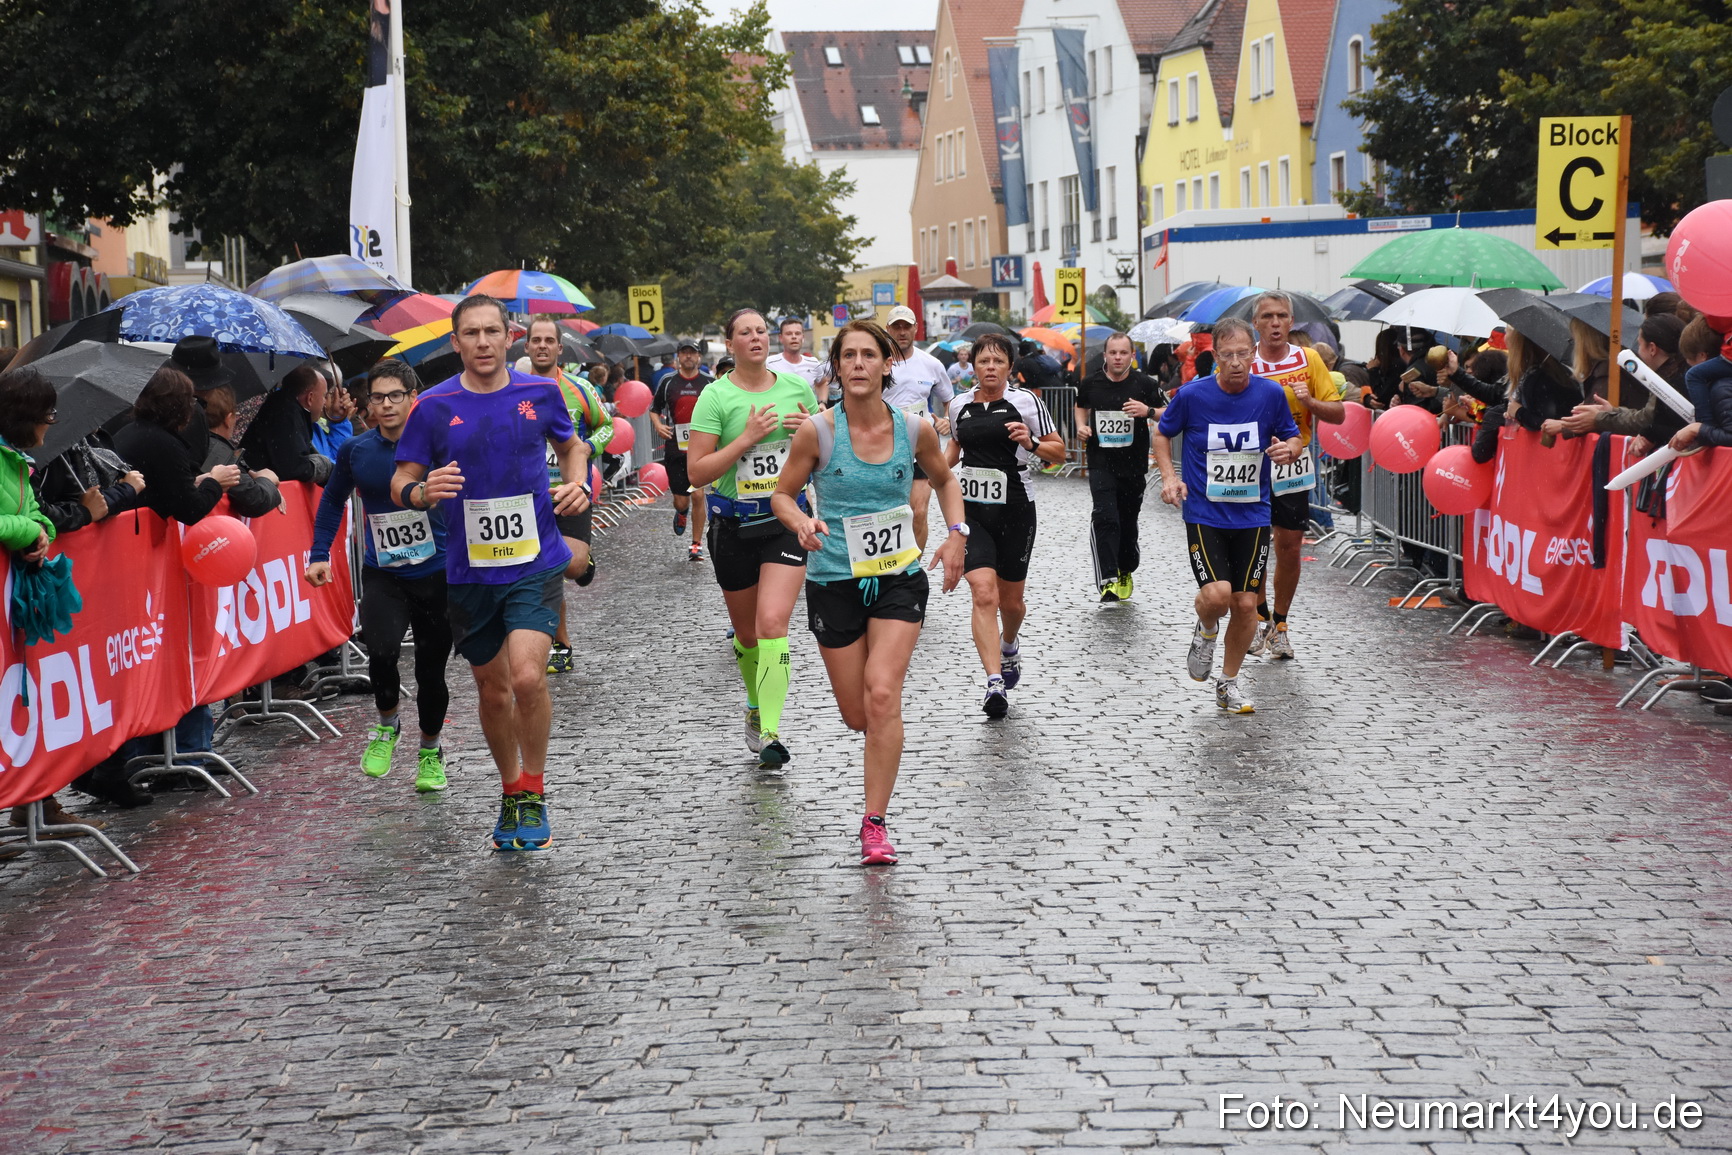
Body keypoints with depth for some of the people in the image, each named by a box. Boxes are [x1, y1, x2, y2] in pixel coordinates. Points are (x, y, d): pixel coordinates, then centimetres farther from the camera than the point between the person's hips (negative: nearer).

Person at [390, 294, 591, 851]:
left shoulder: (541, 393, 1)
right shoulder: (434, 407, -3)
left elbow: (570, 446, 20)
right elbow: (400, 483, 1)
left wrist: (579, 484, 0)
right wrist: (421, 491, -22)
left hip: (535, 561, -1)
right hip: (469, 571, 1)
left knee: (527, 677, -19)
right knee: (493, 690, 11)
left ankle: (534, 794, 0)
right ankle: (511, 792, 33)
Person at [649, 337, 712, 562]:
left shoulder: (709, 382, 4)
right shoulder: (668, 382, 6)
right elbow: (654, 409, 15)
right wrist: (658, 425, -5)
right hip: (675, 448, 1)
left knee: (699, 494, -12)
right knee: (681, 500, 3)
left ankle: (697, 544, 0)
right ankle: (681, 514, 42)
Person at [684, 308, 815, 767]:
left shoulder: (796, 386, 3)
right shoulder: (716, 396, -7)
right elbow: (696, 471, -12)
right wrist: (747, 438, -21)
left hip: (786, 521, 0)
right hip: (733, 526, 0)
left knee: (773, 623, -16)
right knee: (746, 633, 12)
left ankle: (769, 732, -18)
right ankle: (756, 707, 38)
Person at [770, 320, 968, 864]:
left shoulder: (916, 430, -4)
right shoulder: (816, 432, -10)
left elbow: (944, 480, 15)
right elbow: (782, 493, 1)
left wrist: (956, 534, 1)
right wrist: (803, 523, -20)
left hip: (899, 579, 0)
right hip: (834, 583, 0)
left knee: (882, 695, -18)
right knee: (856, 715, 6)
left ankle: (875, 824, -10)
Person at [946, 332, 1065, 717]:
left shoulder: (1025, 402, -5)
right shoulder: (960, 405, 5)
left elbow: (1059, 451, -1)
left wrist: (1031, 444, -19)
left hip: (1015, 511, -1)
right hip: (970, 511, 1)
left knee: (1010, 601, 12)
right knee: (983, 594, -17)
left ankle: (1009, 647, 47)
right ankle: (995, 683, -23)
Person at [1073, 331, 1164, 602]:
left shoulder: (1145, 384, -4)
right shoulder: (1091, 383, 2)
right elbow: (1081, 406, 23)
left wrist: (1148, 411, -19)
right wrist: (1081, 426, 3)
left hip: (1134, 465, 0)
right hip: (1101, 463, 0)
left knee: (1128, 521, 13)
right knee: (1104, 518, -18)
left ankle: (1125, 571, 38)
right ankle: (1107, 580, -25)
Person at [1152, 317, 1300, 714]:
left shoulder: (1271, 394, -4)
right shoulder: (1192, 395, -9)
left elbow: (1293, 437, 10)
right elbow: (1162, 433, 8)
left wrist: (1289, 449, -14)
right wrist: (1169, 477, -6)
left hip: (1253, 515, 2)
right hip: (1204, 514, -2)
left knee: (1246, 603, 2)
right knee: (1216, 594, -19)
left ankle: (1229, 682, 24)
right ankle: (1206, 630, 18)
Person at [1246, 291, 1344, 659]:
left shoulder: (1309, 360, 1)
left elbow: (1338, 413, 2)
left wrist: (1310, 401, -16)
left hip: (1294, 465, 2)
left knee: (1289, 548, 5)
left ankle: (1280, 624, 20)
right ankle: (1260, 617, 15)